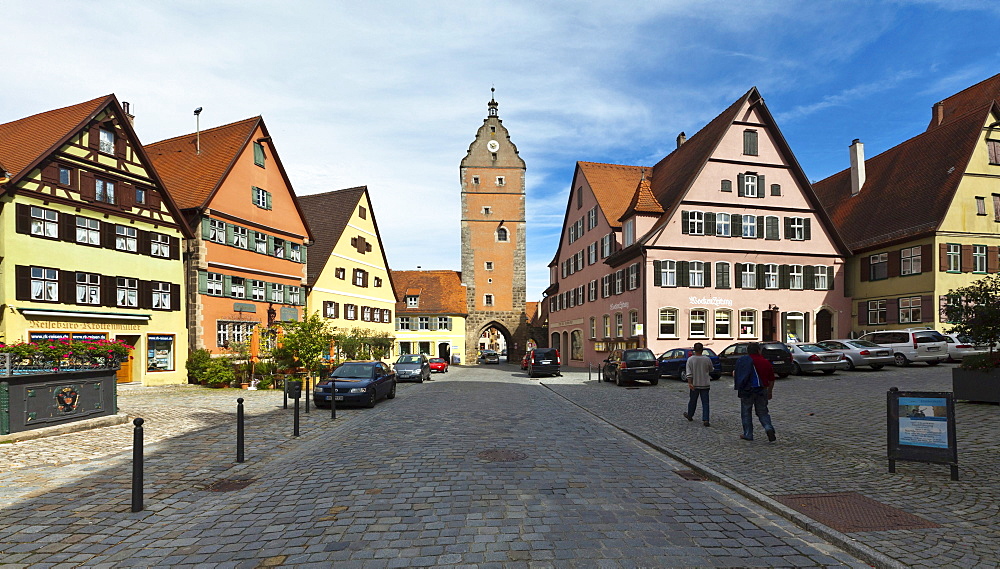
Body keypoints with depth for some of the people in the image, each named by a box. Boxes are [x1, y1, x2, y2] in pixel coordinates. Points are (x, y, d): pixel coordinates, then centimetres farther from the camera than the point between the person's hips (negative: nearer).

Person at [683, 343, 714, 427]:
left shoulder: (690, 359, -9)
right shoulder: (707, 359, -5)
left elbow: (689, 372, -14)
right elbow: (711, 370, 10)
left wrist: (689, 383, -14)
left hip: (695, 384, 0)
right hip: (705, 384, 0)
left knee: (693, 401, 15)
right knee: (705, 402, 3)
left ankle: (690, 415, 32)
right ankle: (705, 420, -3)